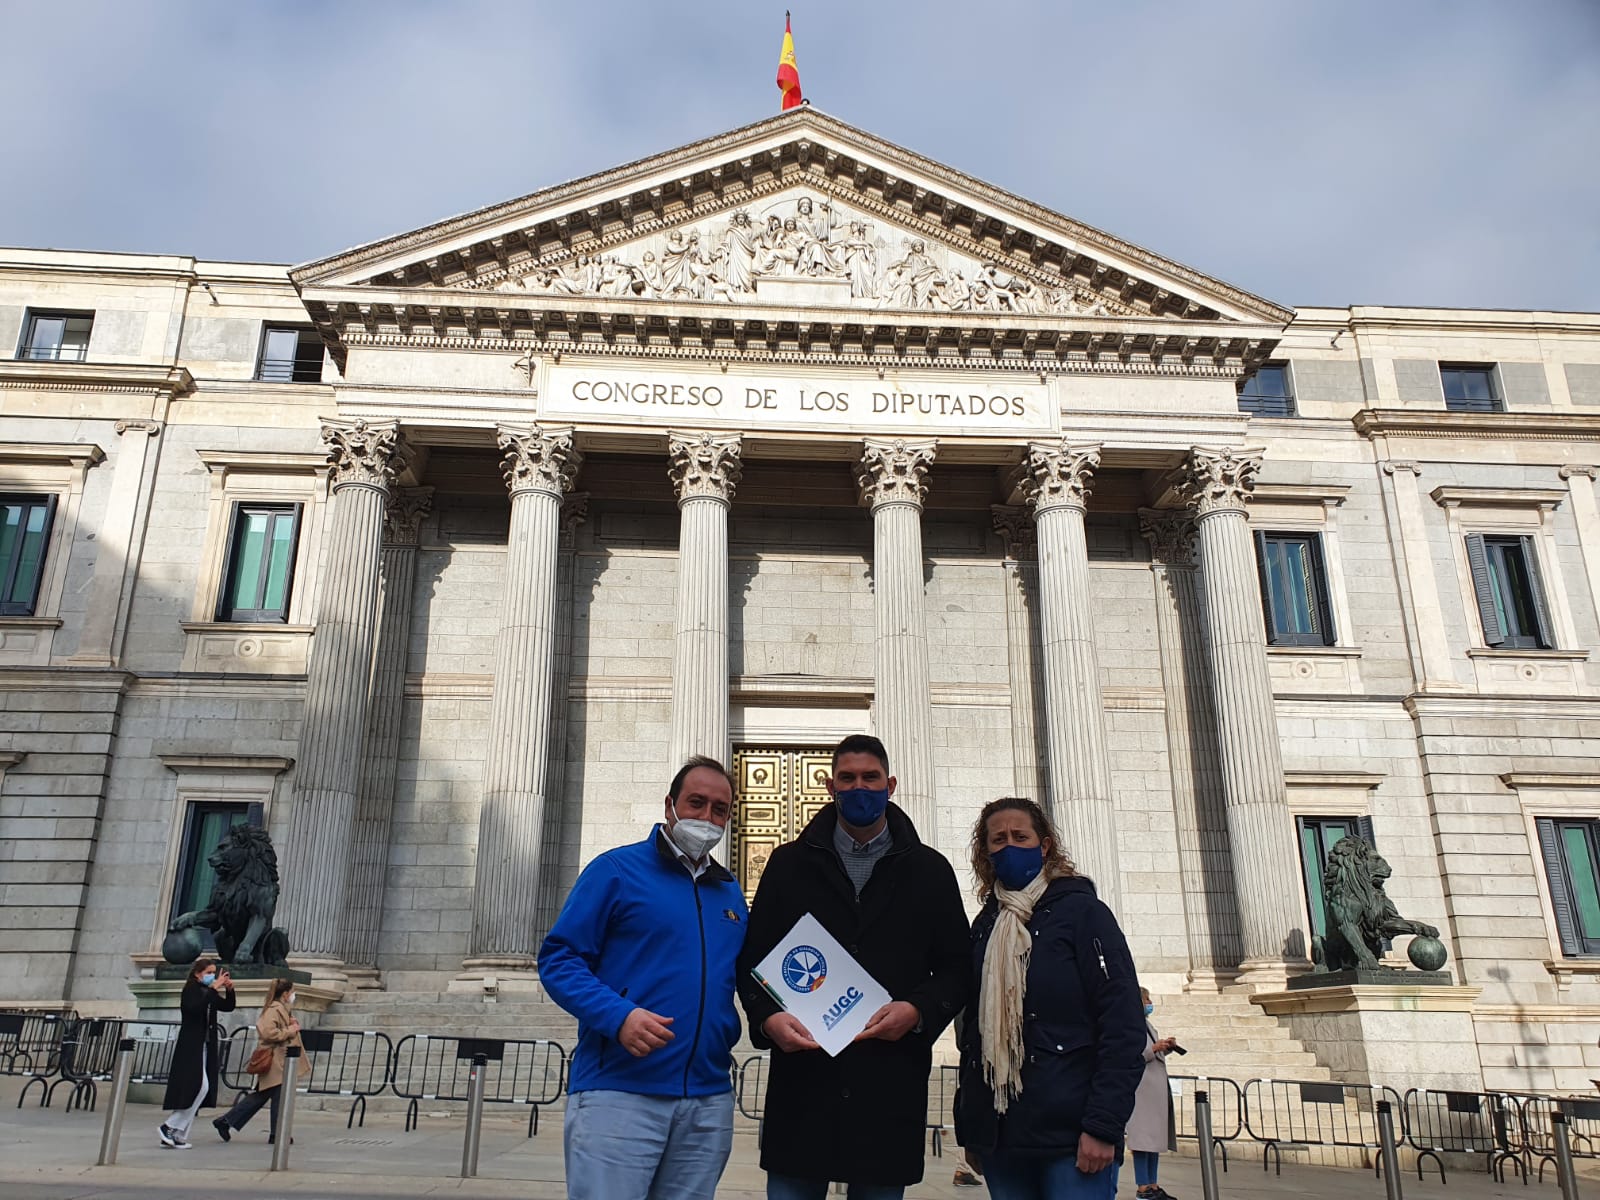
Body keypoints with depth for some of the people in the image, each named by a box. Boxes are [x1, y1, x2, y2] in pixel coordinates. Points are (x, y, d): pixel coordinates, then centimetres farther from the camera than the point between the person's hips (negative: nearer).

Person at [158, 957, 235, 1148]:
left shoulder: (208, 992, 14)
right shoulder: (191, 989, -8)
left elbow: (228, 1007, 14)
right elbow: (195, 1007, -28)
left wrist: (229, 990, -1)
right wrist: (214, 988, -29)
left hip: (205, 1046, 8)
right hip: (191, 1047, -8)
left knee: (195, 1091, 6)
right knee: (200, 1087, -16)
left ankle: (175, 1133, 10)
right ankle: (170, 1127, -6)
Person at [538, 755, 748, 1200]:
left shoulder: (730, 892, 15)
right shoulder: (617, 869, -2)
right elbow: (558, 958, -7)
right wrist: (618, 1016, -21)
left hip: (709, 1101, 6)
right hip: (619, 1092, -5)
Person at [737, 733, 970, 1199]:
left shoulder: (929, 870, 8)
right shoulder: (790, 863, 8)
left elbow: (955, 968, 8)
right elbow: (753, 959, 7)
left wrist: (919, 1011, -10)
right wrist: (768, 1017, -11)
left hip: (891, 1086, 0)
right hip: (802, 1078, 0)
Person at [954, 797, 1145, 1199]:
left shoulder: (1082, 912, -3)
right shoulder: (985, 926, 11)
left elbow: (1123, 1026, -9)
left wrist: (1103, 1125, -16)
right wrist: (968, 1128, 12)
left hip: (1070, 1138, -5)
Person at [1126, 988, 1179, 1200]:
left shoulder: (1147, 1024, 19)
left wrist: (1166, 1049, 9)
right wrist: (1154, 1049, -21)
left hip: (1157, 1087, 9)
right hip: (1142, 1087, -9)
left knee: (1156, 1136, 9)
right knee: (1143, 1136, -7)